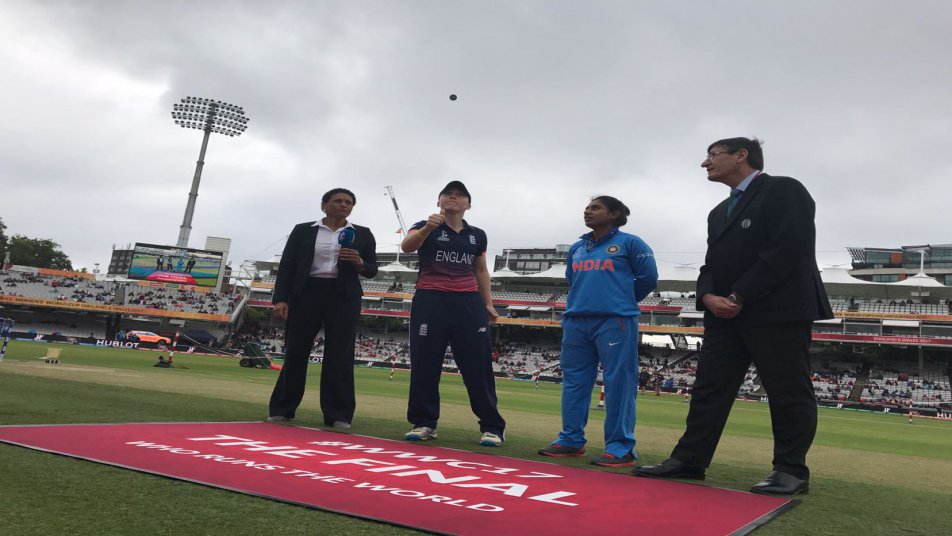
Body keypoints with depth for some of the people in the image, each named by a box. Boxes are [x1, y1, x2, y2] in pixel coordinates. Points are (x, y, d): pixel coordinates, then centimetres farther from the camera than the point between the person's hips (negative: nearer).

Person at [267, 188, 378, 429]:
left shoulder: (362, 234, 9)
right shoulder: (303, 230, 7)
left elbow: (372, 270, 10)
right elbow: (287, 265, 3)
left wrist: (359, 263, -12)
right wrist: (280, 298, -7)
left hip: (344, 296, 0)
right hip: (306, 293, 0)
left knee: (340, 356, -2)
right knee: (295, 352, 3)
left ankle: (338, 415, 2)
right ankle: (282, 410, 14)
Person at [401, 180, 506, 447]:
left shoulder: (477, 235, 15)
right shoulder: (425, 227, 3)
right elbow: (406, 247, -17)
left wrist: (488, 303, 12)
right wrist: (427, 228, -36)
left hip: (468, 303, 2)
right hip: (430, 302, -2)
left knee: (478, 367, 0)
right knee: (424, 365, 0)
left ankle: (492, 427, 6)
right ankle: (424, 423, 12)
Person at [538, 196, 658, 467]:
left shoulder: (630, 243, 1)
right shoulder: (576, 248, 17)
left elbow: (648, 277, 2)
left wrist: (622, 301, 10)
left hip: (615, 321, -6)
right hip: (576, 321, 6)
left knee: (618, 382, -5)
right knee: (574, 381, 7)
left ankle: (620, 447, -2)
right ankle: (571, 440, 16)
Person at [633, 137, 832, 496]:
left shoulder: (784, 191, -3)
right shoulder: (719, 212, 24)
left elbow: (789, 250, -15)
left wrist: (740, 297, -15)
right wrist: (709, 296, -5)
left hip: (779, 311, -8)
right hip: (726, 315, 8)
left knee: (788, 393, -1)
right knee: (709, 388, 6)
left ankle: (791, 470, 9)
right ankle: (689, 460, 11)